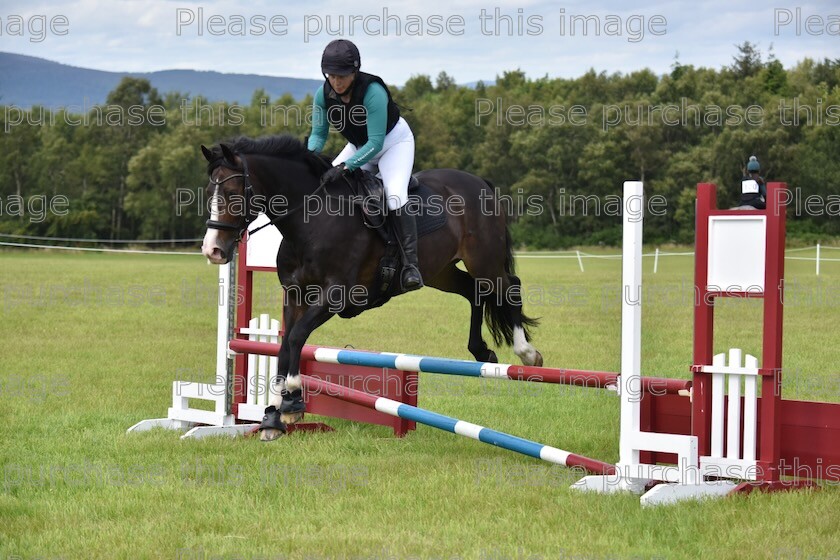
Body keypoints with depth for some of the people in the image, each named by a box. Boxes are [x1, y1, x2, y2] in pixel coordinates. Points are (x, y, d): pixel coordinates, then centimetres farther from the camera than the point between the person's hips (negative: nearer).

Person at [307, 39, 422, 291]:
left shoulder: (373, 92, -35)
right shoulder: (324, 94, -17)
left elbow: (375, 143, -35)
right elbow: (318, 133, -6)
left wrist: (345, 166, -45)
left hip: (394, 141, -7)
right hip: (359, 146, 7)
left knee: (395, 194, -28)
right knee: (323, 183, -3)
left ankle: (411, 263, -33)